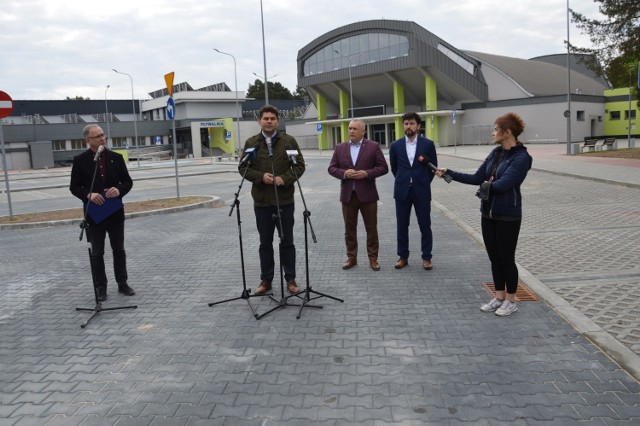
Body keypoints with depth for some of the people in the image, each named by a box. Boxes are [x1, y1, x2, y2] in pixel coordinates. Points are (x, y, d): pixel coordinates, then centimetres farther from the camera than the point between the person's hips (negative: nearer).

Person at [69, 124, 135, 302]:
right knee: (97, 253, 7)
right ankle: (100, 287, 18)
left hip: (115, 212, 2)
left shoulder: (116, 157, 3)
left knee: (119, 250, 10)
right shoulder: (80, 160, -2)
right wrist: (88, 195, -20)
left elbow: (128, 181, 5)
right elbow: (74, 187, -1)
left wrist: (119, 190, -16)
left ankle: (122, 283, 22)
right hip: (94, 213, -2)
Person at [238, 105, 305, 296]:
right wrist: (261, 176, -14)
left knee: (287, 241, 7)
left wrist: (285, 178, -16)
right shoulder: (251, 143, 4)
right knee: (265, 242, 10)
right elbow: (243, 168, 3)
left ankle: (290, 279, 18)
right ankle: (266, 280, 21)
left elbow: (300, 165, 0)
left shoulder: (289, 141, 2)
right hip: (261, 200, 1)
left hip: (284, 199, -1)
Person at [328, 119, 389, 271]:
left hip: (367, 194, -2)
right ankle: (351, 257, 19)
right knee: (349, 229, 9)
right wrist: (344, 173, -13)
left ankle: (373, 258, 15)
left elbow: (383, 167, -3)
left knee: (371, 229, 4)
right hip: (347, 194, 3)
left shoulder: (373, 146, -1)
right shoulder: (340, 148, 7)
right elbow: (332, 168, 6)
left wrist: (367, 173, -16)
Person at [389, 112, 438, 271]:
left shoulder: (428, 144, -2)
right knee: (402, 226, 7)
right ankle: (403, 257, 19)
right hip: (402, 191, 2)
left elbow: (433, 166, 8)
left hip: (422, 191, -1)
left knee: (425, 226, 4)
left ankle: (426, 257, 16)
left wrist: (424, 182, 8)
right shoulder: (395, 145, 2)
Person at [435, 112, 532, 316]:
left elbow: (503, 184, -24)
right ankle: (499, 297, 27)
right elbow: (477, 178, 8)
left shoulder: (521, 157, -15)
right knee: (494, 257, 13)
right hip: (488, 214, 7)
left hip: (508, 216, -7)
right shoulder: (495, 153, 7)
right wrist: (448, 173, 5)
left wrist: (486, 186, -5)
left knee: (506, 258, 4)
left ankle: (511, 301, 20)